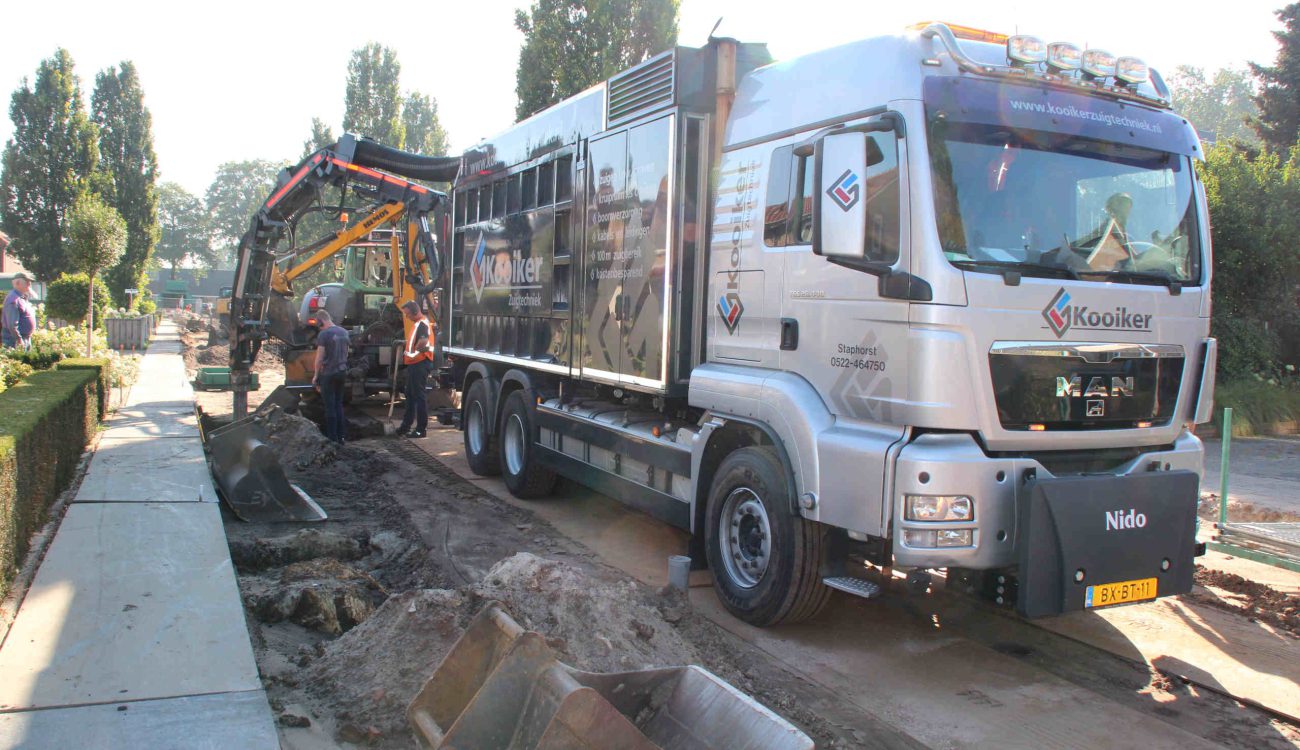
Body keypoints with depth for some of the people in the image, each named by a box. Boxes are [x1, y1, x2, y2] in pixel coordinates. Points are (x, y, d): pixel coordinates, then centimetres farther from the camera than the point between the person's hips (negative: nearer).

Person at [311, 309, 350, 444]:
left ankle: (332, 439, 2)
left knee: (330, 407, -1)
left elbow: (319, 358, -13)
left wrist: (316, 376, -3)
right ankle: (340, 437, 15)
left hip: (328, 374, -7)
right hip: (342, 372, 7)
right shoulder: (344, 332, 9)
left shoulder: (324, 334, -13)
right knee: (339, 405, 13)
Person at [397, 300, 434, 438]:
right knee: (410, 394, 16)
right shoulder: (417, 323, 18)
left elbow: (423, 341, -33)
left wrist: (415, 351, -19)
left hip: (421, 364, -11)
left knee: (419, 395, -6)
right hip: (414, 363, 11)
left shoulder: (422, 324, -16)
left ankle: (421, 428, -1)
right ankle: (406, 426, 24)